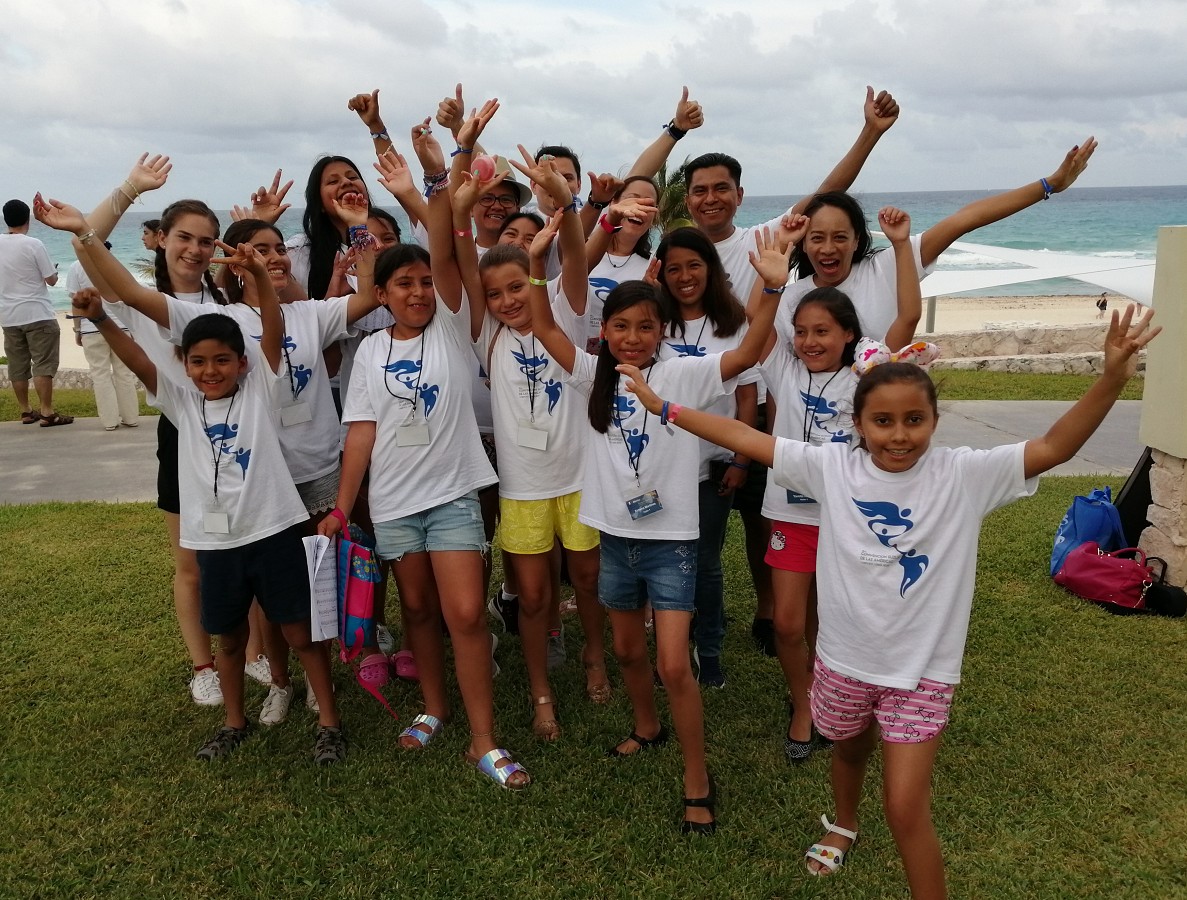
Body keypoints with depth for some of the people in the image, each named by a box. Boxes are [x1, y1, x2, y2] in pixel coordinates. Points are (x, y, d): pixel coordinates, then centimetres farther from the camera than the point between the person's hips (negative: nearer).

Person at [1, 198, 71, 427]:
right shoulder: (33, 244, -12)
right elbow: (51, 280, -8)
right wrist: (54, 270, 13)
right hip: (37, 314, -6)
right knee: (43, 365, -3)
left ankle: (26, 411, 18)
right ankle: (46, 413, -5)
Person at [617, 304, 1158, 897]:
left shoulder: (964, 475, -15)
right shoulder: (833, 467, -12)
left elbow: (1054, 447, -22)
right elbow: (744, 438, -11)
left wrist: (1112, 379, -36)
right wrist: (664, 407, -11)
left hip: (921, 669, -3)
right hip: (844, 657, 3)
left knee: (906, 809, -3)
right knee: (849, 750, 30)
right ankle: (843, 826, 62)